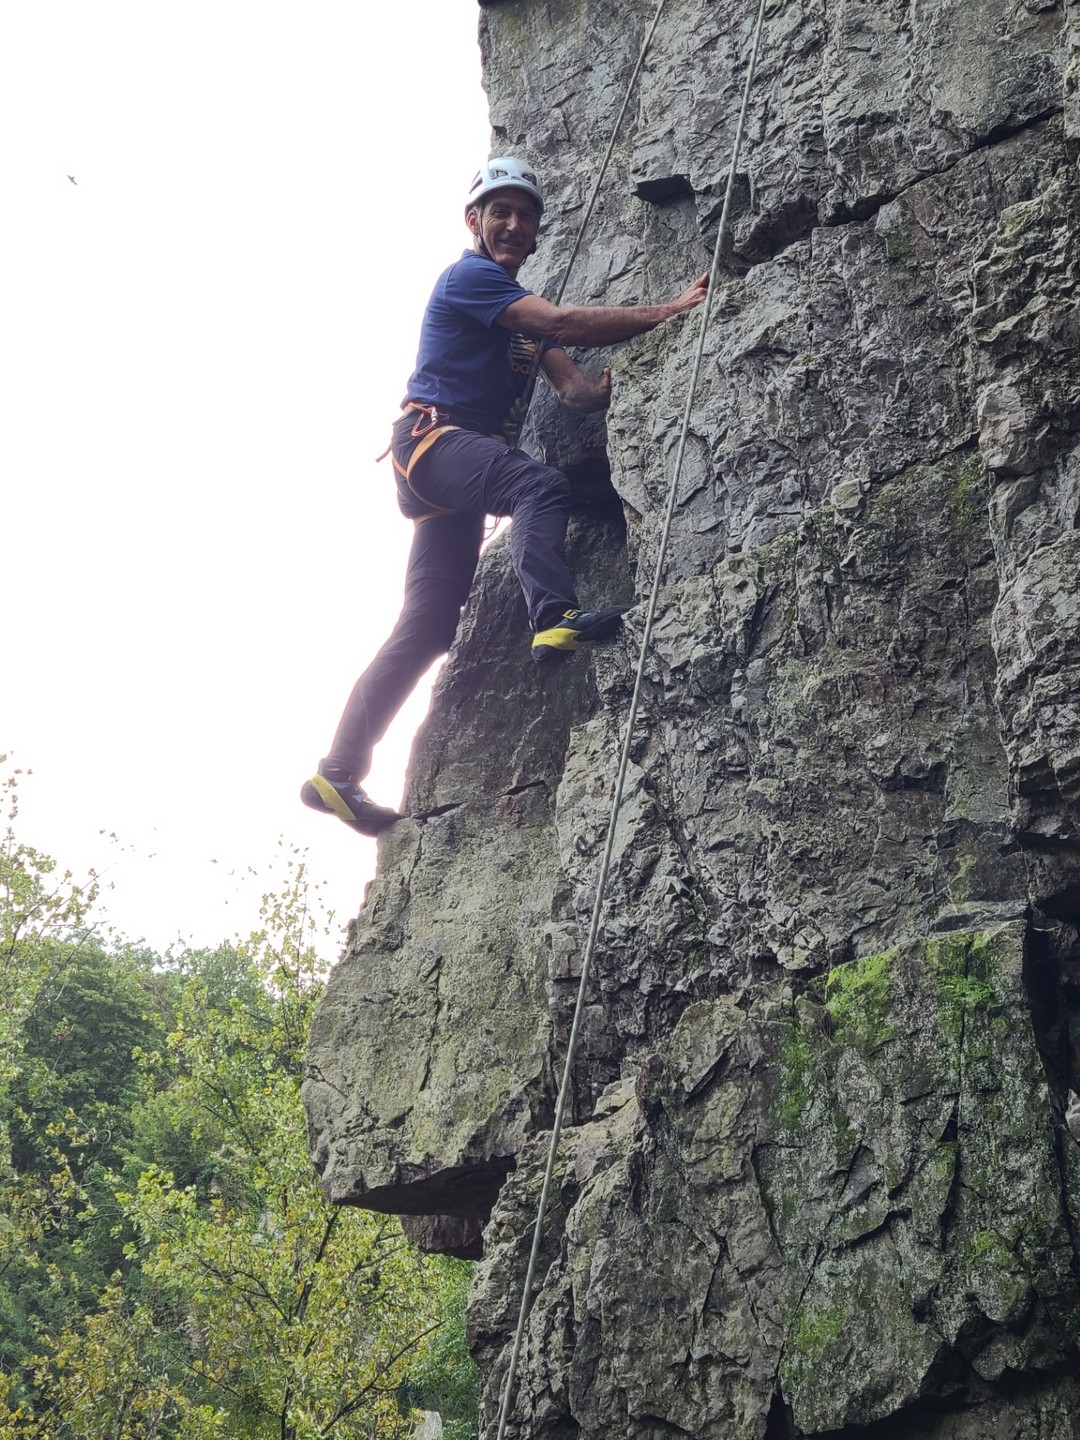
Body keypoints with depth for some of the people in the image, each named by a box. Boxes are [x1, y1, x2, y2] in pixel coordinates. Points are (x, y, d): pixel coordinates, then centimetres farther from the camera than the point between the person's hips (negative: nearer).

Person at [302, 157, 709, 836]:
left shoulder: (521, 310, 23)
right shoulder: (468, 276, -3)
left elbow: (577, 388, 9)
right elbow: (563, 323, -18)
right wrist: (670, 311, -19)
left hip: (464, 461, 9)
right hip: (434, 438, -9)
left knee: (426, 630, 2)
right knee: (541, 484, -35)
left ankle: (338, 774, 2)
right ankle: (556, 617, -54)